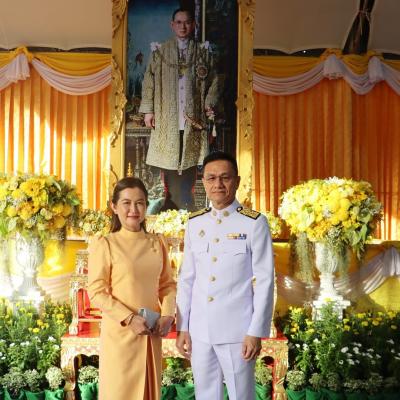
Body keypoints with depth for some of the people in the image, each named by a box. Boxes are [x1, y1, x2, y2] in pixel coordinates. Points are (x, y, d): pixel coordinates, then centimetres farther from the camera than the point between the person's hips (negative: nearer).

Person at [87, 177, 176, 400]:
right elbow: (97, 292, -10)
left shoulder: (158, 243, 6)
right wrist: (129, 318, -18)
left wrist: (168, 316, -7)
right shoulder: (105, 245, -7)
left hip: (152, 332, 4)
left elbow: (167, 284, 10)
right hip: (120, 332, -4)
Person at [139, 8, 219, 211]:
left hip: (193, 117, 1)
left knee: (189, 161, -1)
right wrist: (148, 110, -2)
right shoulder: (160, 50, 8)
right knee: (169, 163, -2)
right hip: (167, 117, 0)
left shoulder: (203, 51, 10)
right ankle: (173, 207, 5)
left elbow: (213, 80, 11)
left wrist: (209, 102, -4)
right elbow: (149, 80, 5)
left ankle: (187, 207, 5)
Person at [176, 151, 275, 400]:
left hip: (237, 330, -4)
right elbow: (186, 279, 9)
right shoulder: (194, 224, 7)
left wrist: (256, 332, -10)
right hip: (200, 330, 4)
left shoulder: (254, 223, -6)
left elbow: (264, 281, -7)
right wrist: (182, 327, 7)